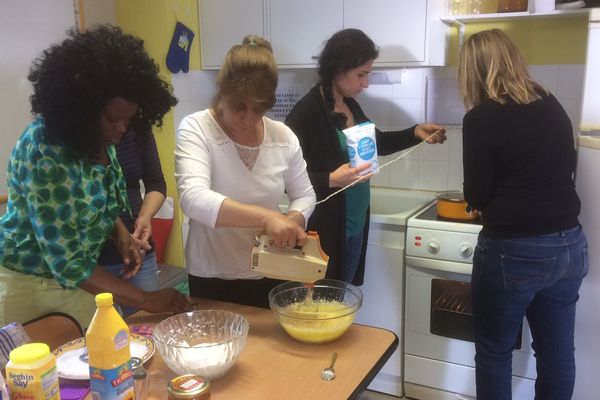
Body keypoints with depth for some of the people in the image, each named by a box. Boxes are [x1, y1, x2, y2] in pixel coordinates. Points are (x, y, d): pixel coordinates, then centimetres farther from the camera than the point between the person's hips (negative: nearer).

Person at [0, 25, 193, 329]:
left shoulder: (96, 135, -8)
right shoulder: (45, 155, -30)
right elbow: (66, 263, -27)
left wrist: (121, 234, -8)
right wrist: (146, 300, -24)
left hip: (79, 273, 7)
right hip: (29, 283, -6)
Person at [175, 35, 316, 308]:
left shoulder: (283, 136, -4)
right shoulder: (195, 129, -15)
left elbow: (304, 195, 7)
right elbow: (193, 199, -31)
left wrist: (291, 222, -15)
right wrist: (265, 217, -41)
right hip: (212, 281, -3)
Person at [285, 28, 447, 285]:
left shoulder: (350, 105, 9)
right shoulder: (306, 112, -16)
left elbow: (376, 143, 24)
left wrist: (416, 133, 12)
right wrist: (331, 180, -29)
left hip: (354, 228, 8)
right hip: (322, 234, -8)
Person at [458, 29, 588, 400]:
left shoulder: (481, 118, -12)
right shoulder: (553, 105, 6)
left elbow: (477, 196, -7)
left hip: (512, 252, -6)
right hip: (569, 245, 6)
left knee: (495, 353, 12)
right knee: (558, 353, 18)